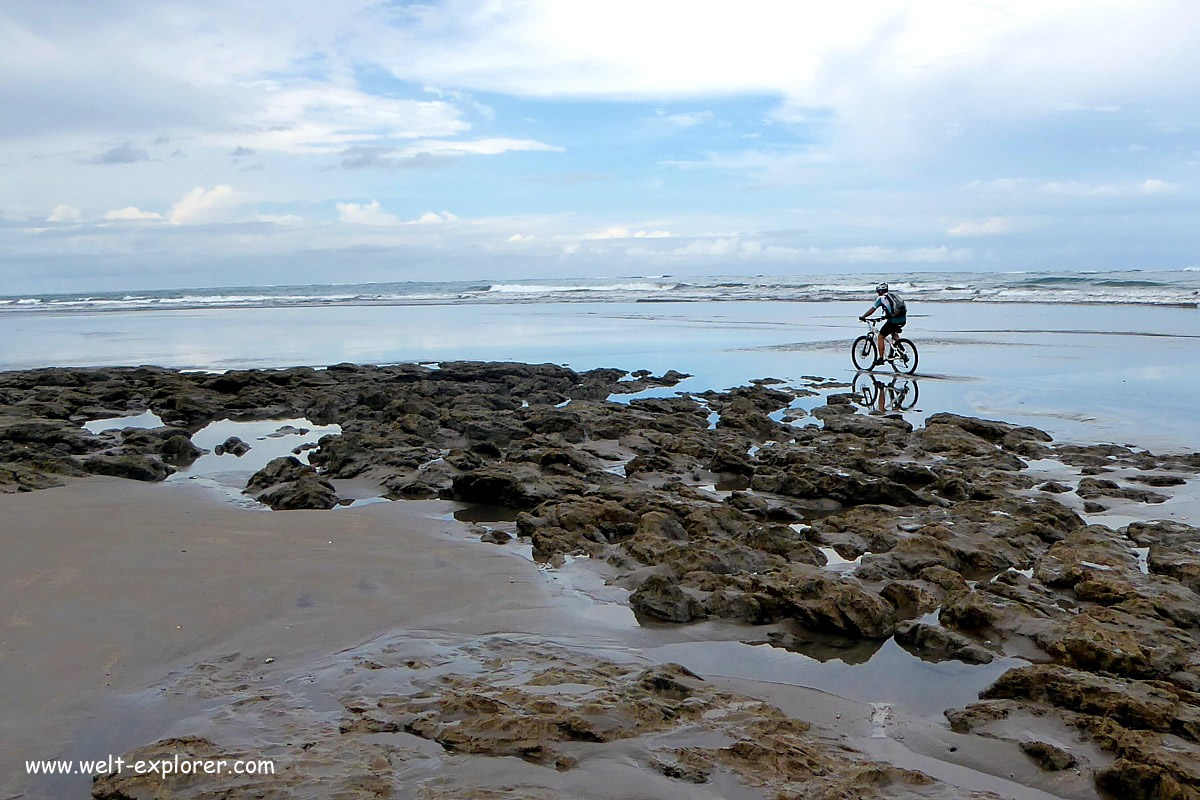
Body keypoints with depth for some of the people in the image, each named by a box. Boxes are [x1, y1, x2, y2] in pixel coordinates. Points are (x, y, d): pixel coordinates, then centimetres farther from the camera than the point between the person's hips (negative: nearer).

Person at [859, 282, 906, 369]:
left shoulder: (881, 298, 1)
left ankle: (880, 358, 7)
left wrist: (863, 317, 13)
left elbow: (872, 310, 1)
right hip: (903, 320, 7)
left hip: (893, 321, -7)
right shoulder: (894, 295, 21)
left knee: (880, 337, 8)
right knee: (893, 331, 37)